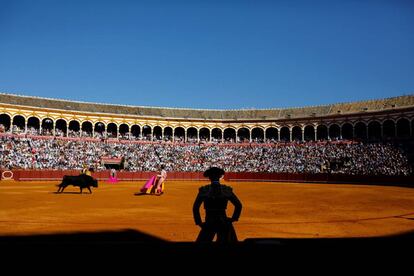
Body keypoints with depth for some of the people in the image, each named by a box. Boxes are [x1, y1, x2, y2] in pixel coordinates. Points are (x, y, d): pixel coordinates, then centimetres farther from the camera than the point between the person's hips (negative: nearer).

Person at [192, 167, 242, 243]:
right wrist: (234, 218, 8)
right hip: (224, 223, 1)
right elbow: (238, 205, -1)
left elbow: (195, 207, -6)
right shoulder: (227, 189, -3)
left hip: (209, 223, -1)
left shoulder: (203, 190, -6)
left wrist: (199, 222, 2)